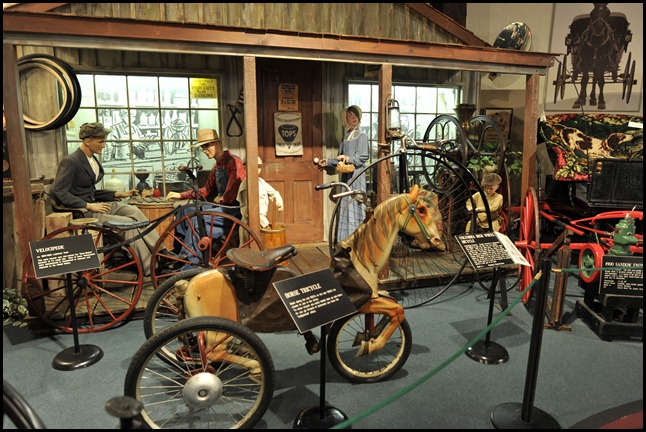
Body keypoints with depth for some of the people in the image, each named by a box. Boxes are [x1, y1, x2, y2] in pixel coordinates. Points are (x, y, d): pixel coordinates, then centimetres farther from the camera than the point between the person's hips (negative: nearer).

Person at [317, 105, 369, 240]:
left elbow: (364, 157, -10)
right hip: (346, 176, 6)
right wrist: (327, 162, 13)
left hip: (356, 175, -6)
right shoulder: (345, 137, 19)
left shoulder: (362, 135, 0)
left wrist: (348, 158, -21)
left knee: (354, 205, -8)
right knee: (345, 206, 5)